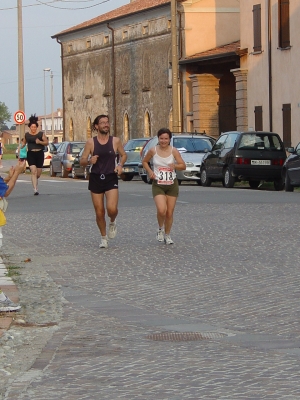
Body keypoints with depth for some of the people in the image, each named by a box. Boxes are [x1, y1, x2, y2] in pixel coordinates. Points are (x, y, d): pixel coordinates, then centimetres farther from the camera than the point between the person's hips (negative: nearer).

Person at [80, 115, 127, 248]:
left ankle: (112, 222, 17)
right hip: (95, 178, 1)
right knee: (99, 212, 4)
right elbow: (82, 161, 2)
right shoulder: (91, 142, 0)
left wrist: (120, 165, -3)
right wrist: (89, 161, -20)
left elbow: (123, 155, 16)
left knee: (112, 208, -19)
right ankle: (103, 237, 24)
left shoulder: (115, 141, 1)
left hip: (111, 178, -1)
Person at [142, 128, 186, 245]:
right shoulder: (153, 151, -3)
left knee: (170, 213, 6)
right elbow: (144, 161, 14)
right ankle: (160, 229, 9)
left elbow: (183, 166, -2)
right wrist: (149, 171, -4)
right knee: (161, 210, -20)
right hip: (158, 185, -1)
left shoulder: (174, 151, -3)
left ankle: (167, 235, 26)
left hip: (172, 184, 1)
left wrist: (175, 166, -23)